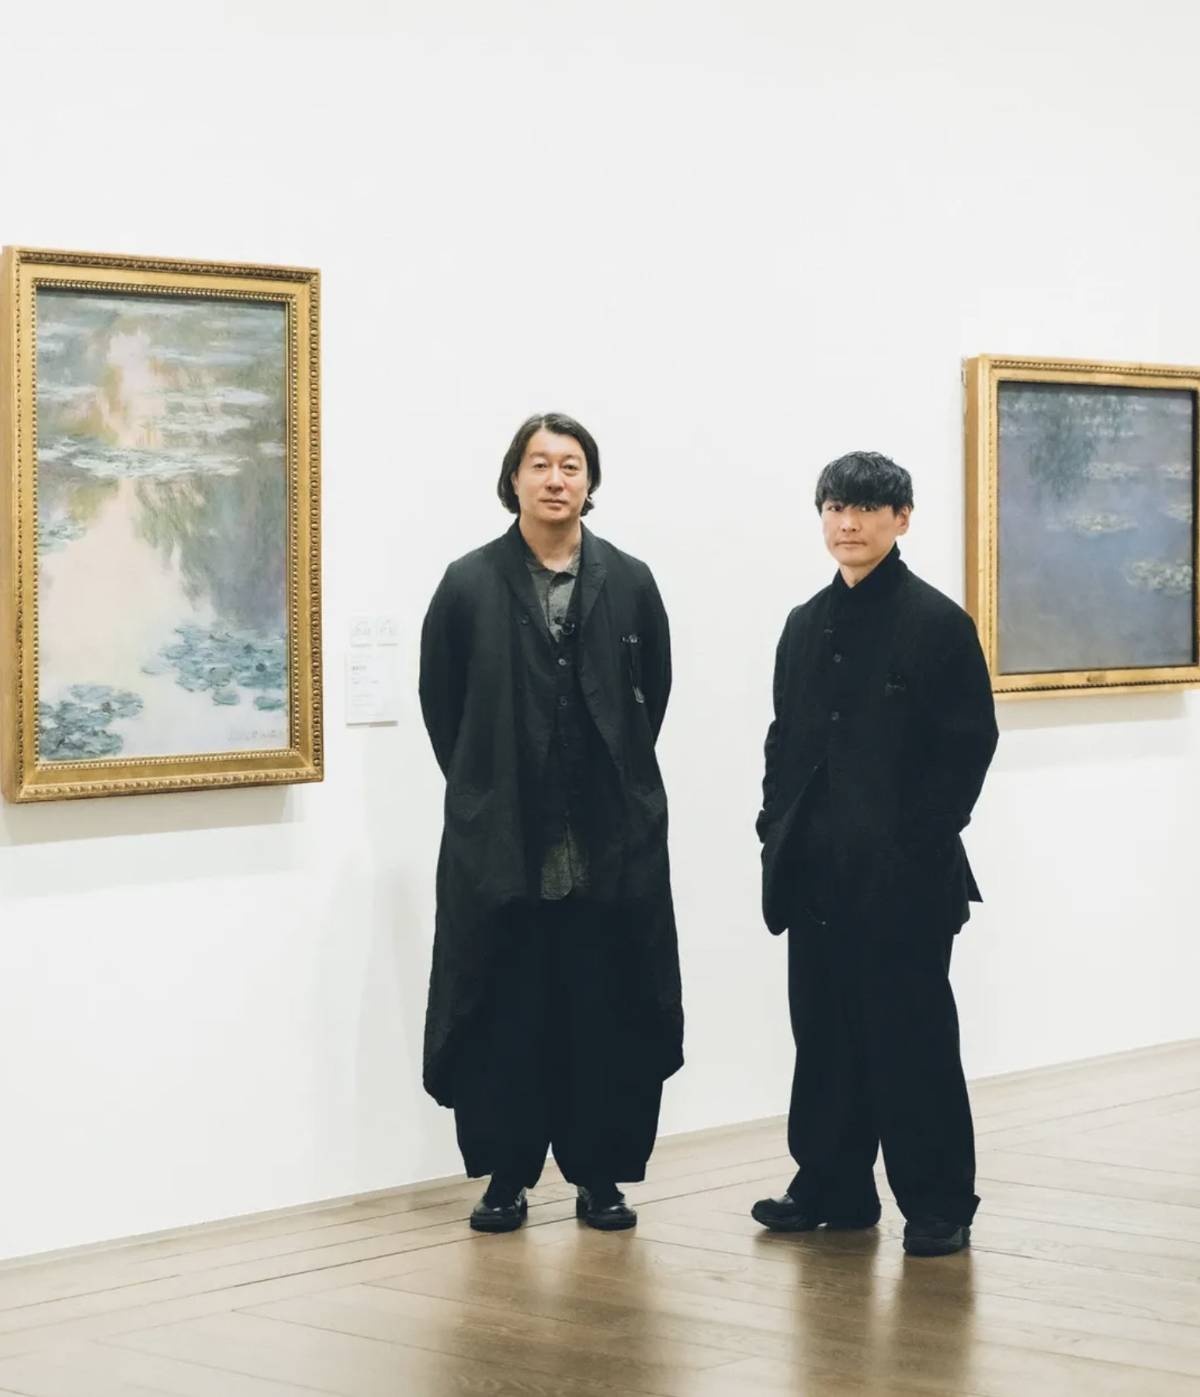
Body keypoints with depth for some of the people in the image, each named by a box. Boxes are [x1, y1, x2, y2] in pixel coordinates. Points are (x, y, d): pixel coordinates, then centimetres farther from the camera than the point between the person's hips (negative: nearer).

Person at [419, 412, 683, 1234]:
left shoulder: (629, 583, 2)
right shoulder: (470, 585, 0)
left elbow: (654, 691, 11)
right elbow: (440, 701, 7)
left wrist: (616, 783, 9)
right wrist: (485, 791, 6)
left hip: (612, 843, 1)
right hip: (500, 844, 0)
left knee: (608, 1014, 4)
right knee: (505, 1017, 4)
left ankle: (601, 1176, 15)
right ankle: (507, 1177, 15)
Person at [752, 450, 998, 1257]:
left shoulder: (939, 623, -5)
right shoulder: (806, 625, 13)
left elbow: (970, 741, -8)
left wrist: (925, 838, -13)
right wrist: (778, 828, 6)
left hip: (903, 872, -6)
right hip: (817, 870, 6)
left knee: (912, 1035, -1)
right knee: (825, 1031, 10)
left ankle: (938, 1204, 7)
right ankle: (832, 1186, 20)